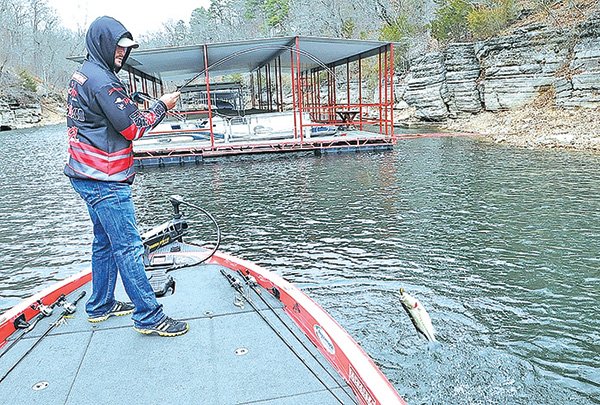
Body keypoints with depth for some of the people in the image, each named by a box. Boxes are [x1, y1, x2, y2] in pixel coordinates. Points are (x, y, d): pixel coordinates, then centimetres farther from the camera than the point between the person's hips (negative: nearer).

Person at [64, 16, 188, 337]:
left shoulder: (82, 75, 17)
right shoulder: (101, 79, -15)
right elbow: (132, 128, -15)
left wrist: (139, 109, 6)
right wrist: (162, 106, -5)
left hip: (88, 176, 11)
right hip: (105, 181, -11)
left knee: (105, 242, 18)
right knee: (128, 247, -8)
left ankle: (100, 307, 30)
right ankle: (148, 317, -2)